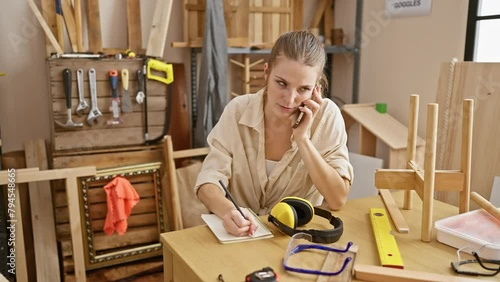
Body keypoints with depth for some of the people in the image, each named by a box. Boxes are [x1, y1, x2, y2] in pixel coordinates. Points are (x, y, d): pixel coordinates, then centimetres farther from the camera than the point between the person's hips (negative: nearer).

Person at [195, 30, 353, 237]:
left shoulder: (327, 115, -12)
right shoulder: (237, 111, -10)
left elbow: (338, 199, -14)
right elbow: (208, 183, -13)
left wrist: (302, 138, -22)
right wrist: (228, 211, -34)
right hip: (241, 233, 1)